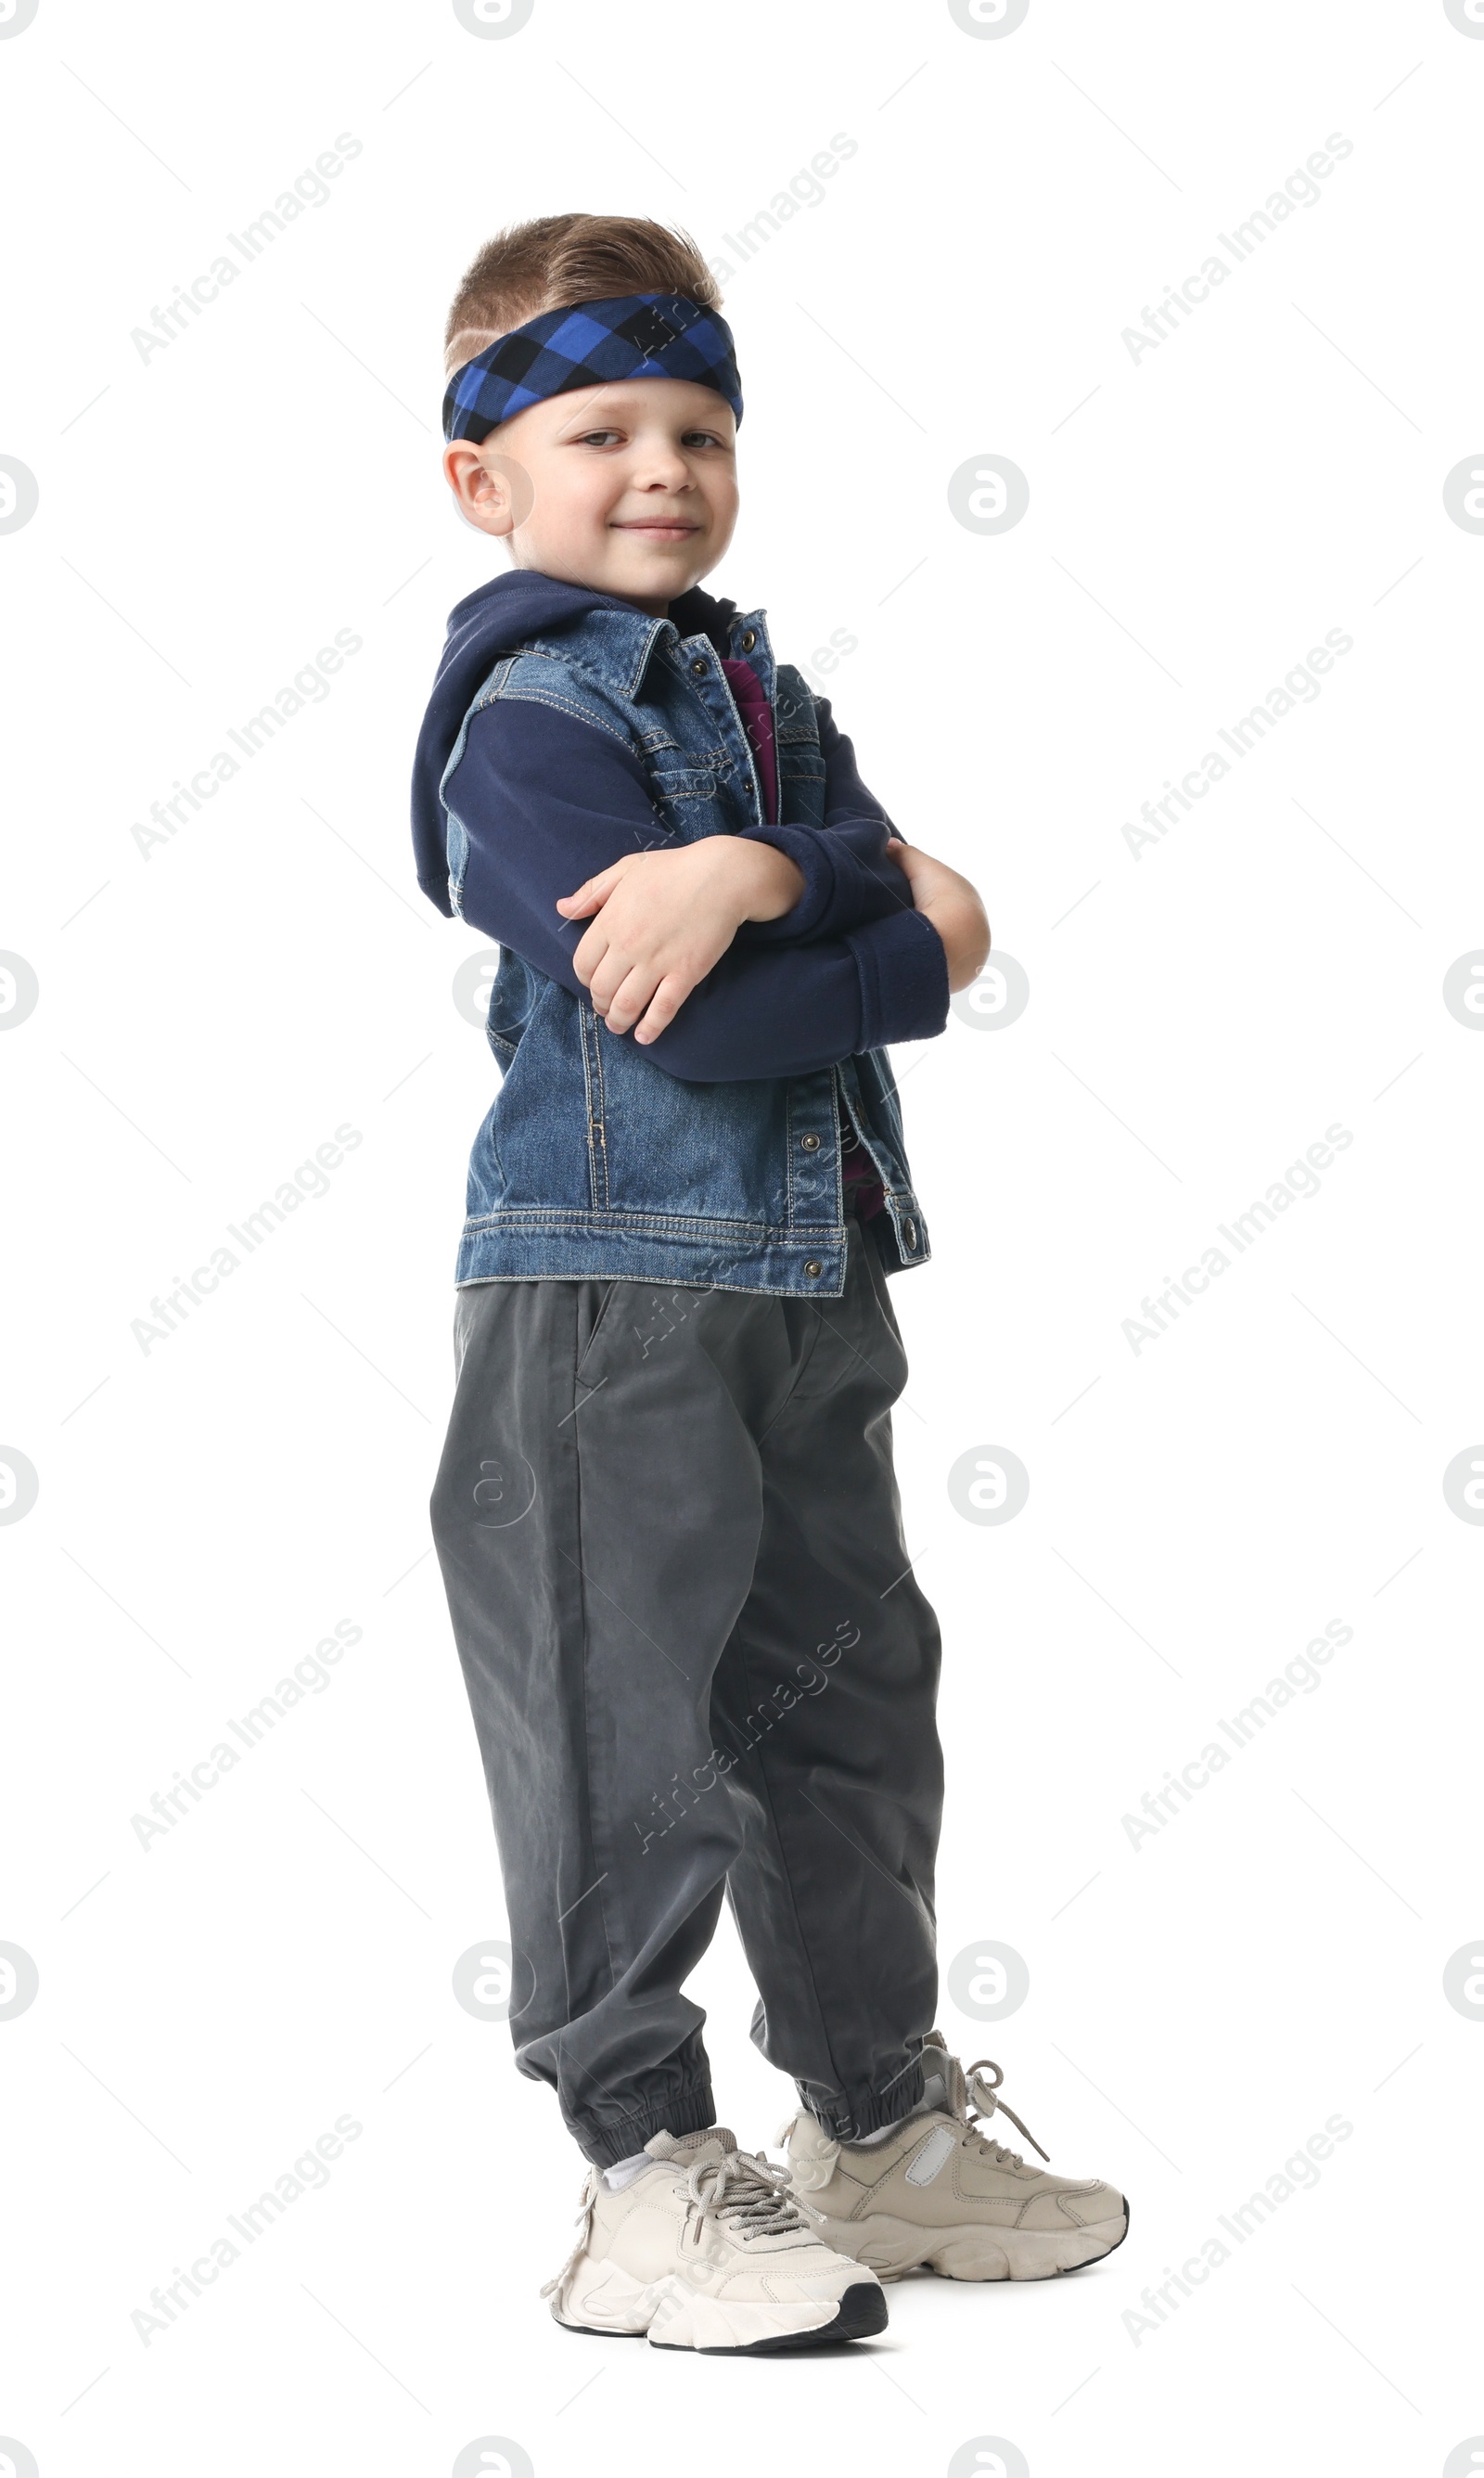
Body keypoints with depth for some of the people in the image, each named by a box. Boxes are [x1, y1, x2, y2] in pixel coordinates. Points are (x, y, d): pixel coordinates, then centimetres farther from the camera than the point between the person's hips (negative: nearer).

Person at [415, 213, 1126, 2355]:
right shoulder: (532, 719, -9)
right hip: (610, 1285, -8)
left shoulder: (761, 696, 15)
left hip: (811, 1280, 8)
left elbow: (888, 859, -3)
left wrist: (759, 871, -24)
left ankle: (883, 2121, 30)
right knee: (634, 1736, -3)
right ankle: (649, 2178, 10)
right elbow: (682, 1027, -20)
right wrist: (917, 949, -7)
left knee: (853, 1695, 15)